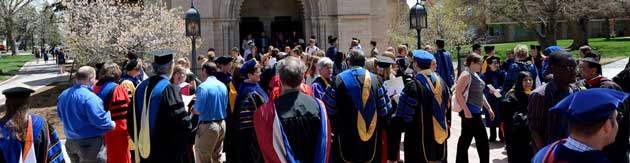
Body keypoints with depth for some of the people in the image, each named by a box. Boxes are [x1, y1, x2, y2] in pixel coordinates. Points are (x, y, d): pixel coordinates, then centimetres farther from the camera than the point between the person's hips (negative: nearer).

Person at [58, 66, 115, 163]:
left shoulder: (63, 95, 7)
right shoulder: (89, 97, -23)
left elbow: (61, 116, 19)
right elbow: (99, 119, -27)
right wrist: (111, 124, -9)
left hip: (70, 142, 9)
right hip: (90, 143, -9)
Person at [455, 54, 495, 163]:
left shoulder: (475, 75, 14)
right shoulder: (466, 75, -15)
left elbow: (480, 93, 21)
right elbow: (458, 93, -22)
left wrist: (489, 108, 17)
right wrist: (466, 111, -24)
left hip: (475, 112, 9)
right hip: (470, 112, -9)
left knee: (465, 138, 12)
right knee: (482, 139, -1)